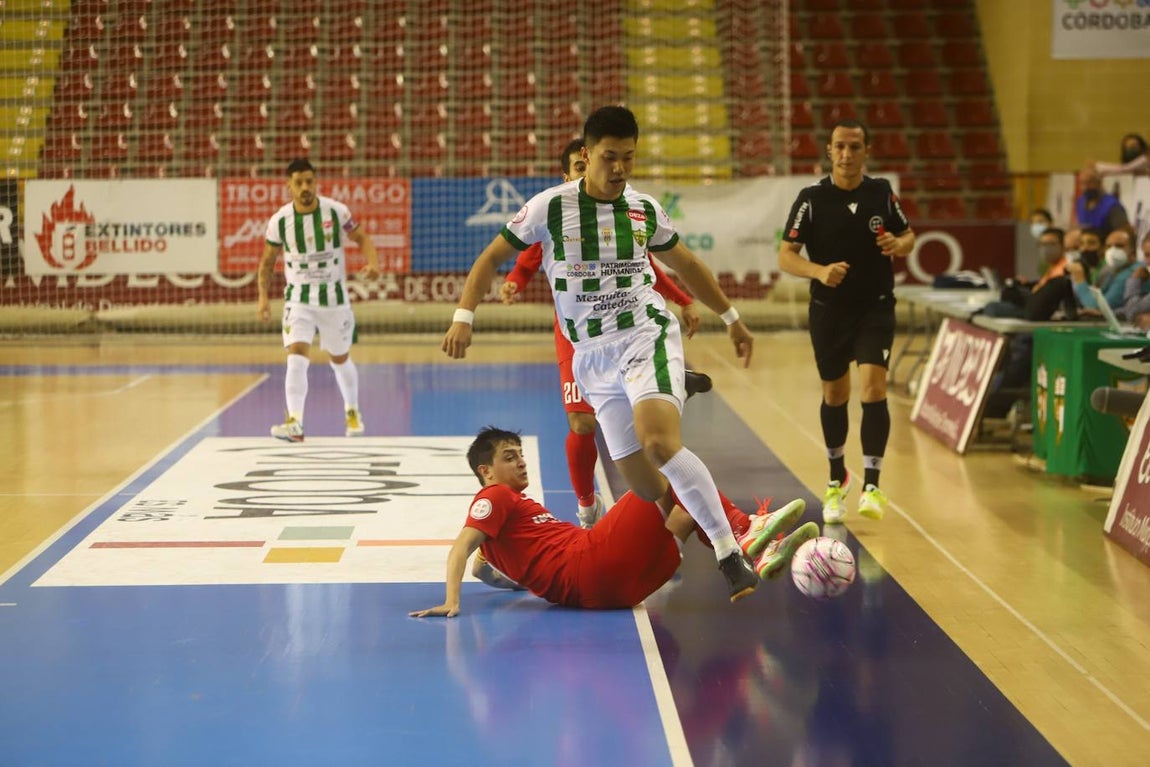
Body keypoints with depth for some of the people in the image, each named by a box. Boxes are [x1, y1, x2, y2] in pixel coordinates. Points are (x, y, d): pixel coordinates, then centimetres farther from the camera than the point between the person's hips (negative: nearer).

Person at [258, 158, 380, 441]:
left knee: (340, 359, 16)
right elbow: (267, 261, 4)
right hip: (298, 298, 0)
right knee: (297, 357, -19)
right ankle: (295, 424, -23)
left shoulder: (336, 212, -11)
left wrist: (373, 263, -20)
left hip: (334, 296, 0)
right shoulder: (280, 221, -9)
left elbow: (361, 238, 1)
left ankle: (352, 411, 40)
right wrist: (263, 297, -5)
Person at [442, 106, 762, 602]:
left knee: (660, 443, -28)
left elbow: (684, 263, 21)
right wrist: (464, 315, -11)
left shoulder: (644, 210, 3)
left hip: (647, 335, -1)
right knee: (642, 483, 0)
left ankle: (730, 554, -23)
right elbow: (493, 256, 3)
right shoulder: (550, 206, -3)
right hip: (592, 355, 2)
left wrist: (731, 318, 27)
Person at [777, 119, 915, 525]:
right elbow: (786, 256, -9)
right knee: (834, 395, 12)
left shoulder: (882, 192, -2)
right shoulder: (811, 198, -8)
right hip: (829, 309, 0)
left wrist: (899, 244, -12)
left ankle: (871, 485, -13)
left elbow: (908, 235, 12)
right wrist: (819, 271, -28)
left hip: (876, 308, 0)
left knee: (873, 388, -16)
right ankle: (837, 479, 33)